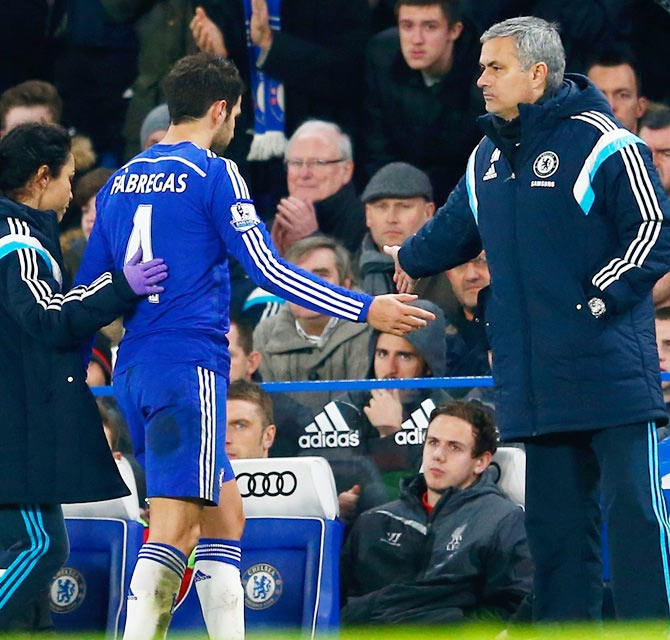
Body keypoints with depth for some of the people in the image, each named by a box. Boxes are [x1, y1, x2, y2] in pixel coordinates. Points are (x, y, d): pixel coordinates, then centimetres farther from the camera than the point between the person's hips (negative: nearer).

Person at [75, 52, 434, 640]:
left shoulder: (122, 180, 15)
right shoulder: (214, 174, -5)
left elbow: (87, 292, 19)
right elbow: (269, 271, -10)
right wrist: (366, 309, -7)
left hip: (133, 369, 8)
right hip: (189, 365, -8)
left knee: (225, 516, 14)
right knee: (174, 527, -13)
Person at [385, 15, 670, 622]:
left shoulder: (600, 141, -8)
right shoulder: (489, 156, 16)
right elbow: (456, 228, 35)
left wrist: (599, 296, -15)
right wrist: (411, 258, 51)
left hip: (611, 372, -7)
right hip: (536, 383, 7)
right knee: (554, 520, 9)